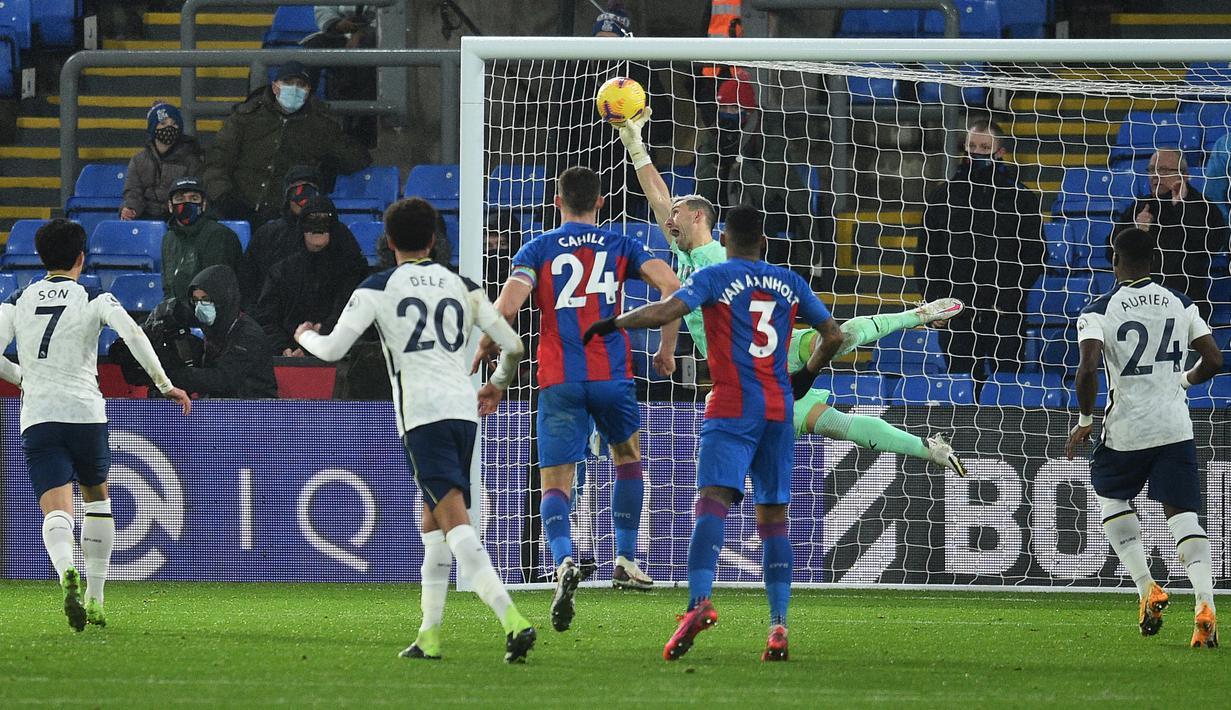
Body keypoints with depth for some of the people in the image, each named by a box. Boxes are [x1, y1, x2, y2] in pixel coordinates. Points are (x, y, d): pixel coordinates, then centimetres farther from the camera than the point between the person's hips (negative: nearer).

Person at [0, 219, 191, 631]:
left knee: (56, 511, -9)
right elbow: (132, 334, -13)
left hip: (37, 418, 0)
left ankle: (66, 573, -41)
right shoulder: (93, 299, 3)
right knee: (97, 499, 22)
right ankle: (95, 600, 18)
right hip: (85, 412, 0)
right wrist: (164, 385, -5)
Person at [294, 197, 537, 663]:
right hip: (464, 407, 5)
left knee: (455, 521, -15)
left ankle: (512, 620, -32)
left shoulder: (377, 288, 3)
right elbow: (513, 347, 15)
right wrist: (498, 385, 36)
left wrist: (305, 337, 25)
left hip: (422, 413, -5)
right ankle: (429, 635, 20)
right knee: (433, 522, 19)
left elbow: (333, 348, 1)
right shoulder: (462, 287, 15)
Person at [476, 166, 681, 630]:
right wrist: (666, 350, 8)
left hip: (558, 381, -1)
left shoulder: (537, 250, 6)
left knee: (555, 484, 0)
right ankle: (625, 560, 22)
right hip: (611, 374, 1)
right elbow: (670, 286, -3)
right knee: (628, 457, 27)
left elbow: (507, 305, -9)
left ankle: (564, 561, -29)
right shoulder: (621, 247, 11)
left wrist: (484, 349, 8)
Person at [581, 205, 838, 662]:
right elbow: (833, 336, 17)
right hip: (779, 410, 4)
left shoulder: (716, 278, 0)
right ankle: (778, 625, -1)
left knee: (712, 502, -17)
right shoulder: (790, 283, 13)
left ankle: (699, 602, -38)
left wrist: (612, 324, -1)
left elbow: (665, 311, -14)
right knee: (773, 517, 8)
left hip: (732, 409, -4)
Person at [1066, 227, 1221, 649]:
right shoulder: (1181, 305, 5)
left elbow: (1088, 369, -19)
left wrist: (1085, 420, -5)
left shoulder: (1098, 313, -7)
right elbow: (1213, 361, 5)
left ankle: (1147, 588, 9)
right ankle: (1205, 606, -19)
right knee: (1183, 516, 0)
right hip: (1175, 428, 2)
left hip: (1126, 429, -2)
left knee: (1111, 498, 23)